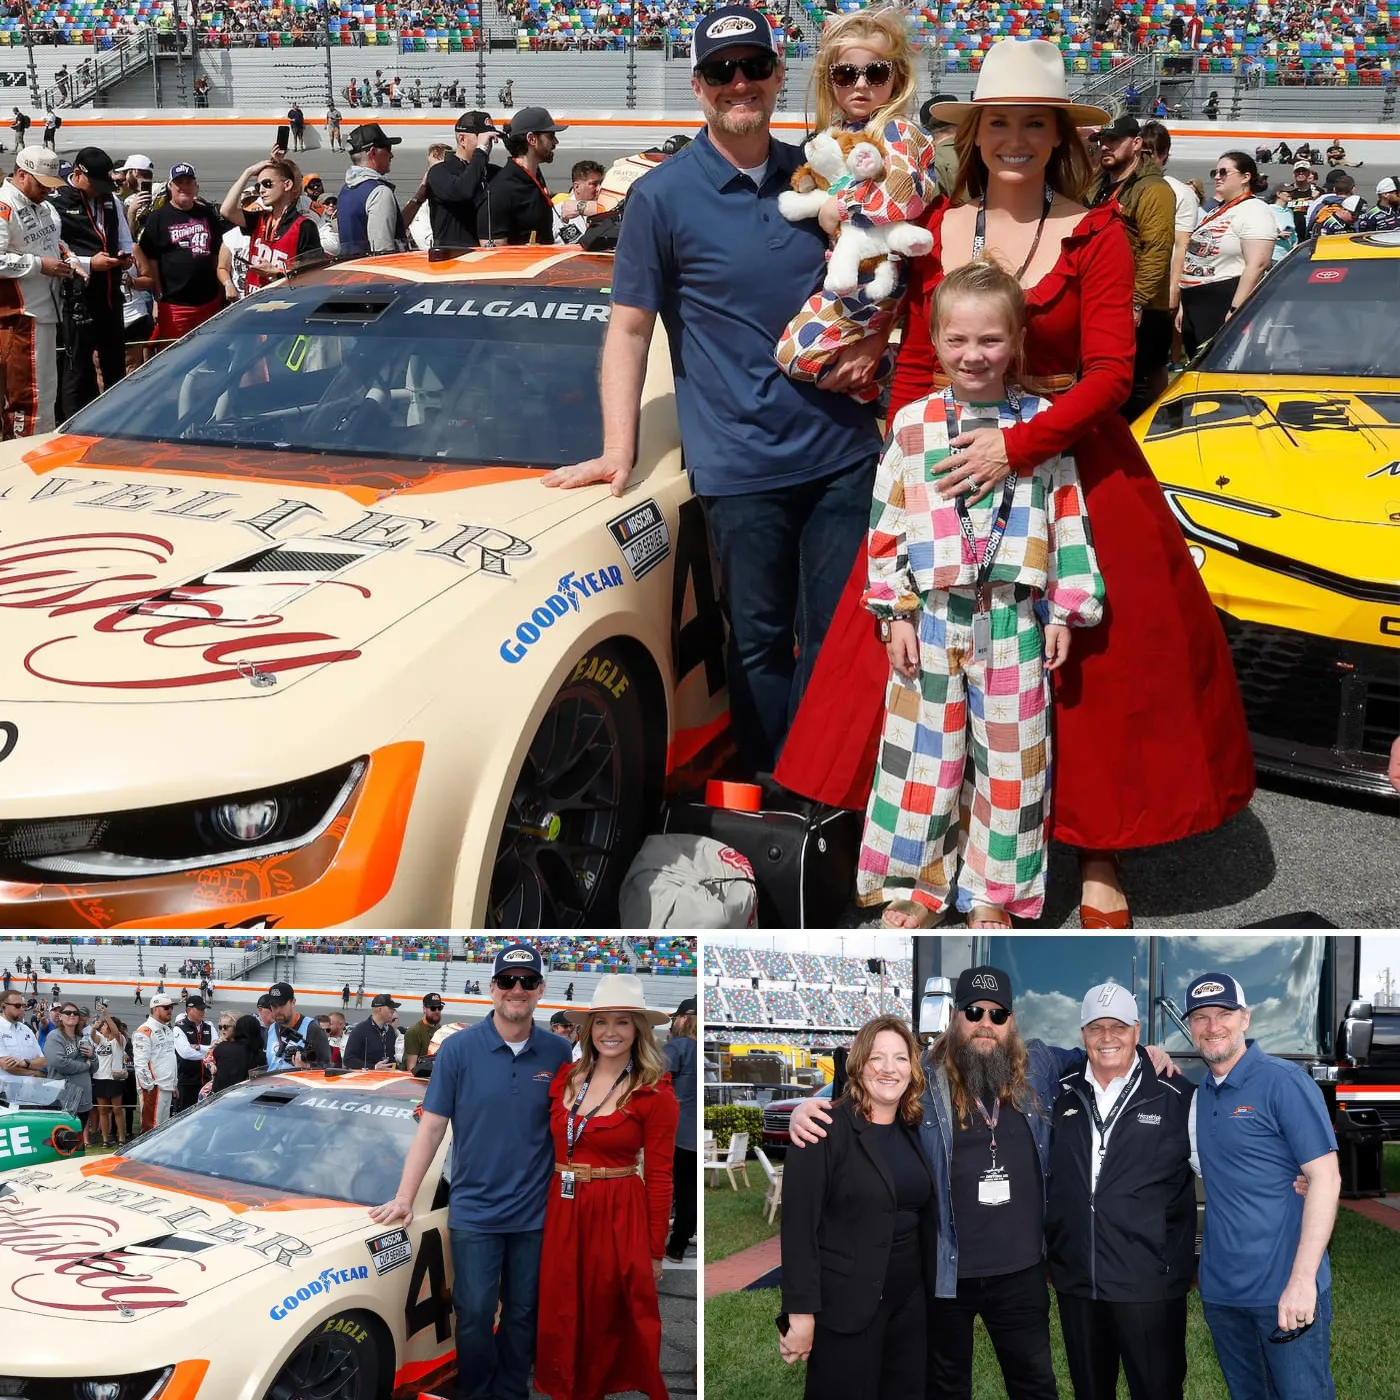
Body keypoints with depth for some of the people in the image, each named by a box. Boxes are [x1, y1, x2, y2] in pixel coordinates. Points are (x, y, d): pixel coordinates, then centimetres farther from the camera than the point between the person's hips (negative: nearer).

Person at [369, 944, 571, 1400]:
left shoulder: (558, 1053, -1)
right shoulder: (459, 1049, -6)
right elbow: (432, 1126, -5)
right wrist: (404, 1198, -9)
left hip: (535, 1210, 2)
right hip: (475, 1209, -2)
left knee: (522, 1315, 12)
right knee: (475, 1315, 2)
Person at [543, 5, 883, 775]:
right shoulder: (661, 197, -3)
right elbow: (629, 329, -1)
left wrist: (873, 341, -1)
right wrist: (617, 450, -9)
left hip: (842, 450, 4)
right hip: (739, 464, -3)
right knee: (760, 642, 6)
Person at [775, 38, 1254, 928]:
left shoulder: (1096, 236, -4)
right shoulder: (938, 231, 5)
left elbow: (1111, 373, -12)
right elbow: (915, 364, 6)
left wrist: (1019, 446, -23)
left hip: (1073, 464, -2)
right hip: (952, 465, 3)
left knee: (1095, 667, 2)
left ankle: (1100, 866, 14)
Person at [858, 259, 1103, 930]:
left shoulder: (1041, 423, 3)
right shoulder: (912, 424, 2)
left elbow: (1068, 519, 4)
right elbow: (886, 523, 2)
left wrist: (1065, 611, 1)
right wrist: (896, 612, -2)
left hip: (1015, 618, 0)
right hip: (931, 616, 0)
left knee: (1010, 755, 6)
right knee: (922, 749, 5)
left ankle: (994, 891, 18)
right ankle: (913, 882, 18)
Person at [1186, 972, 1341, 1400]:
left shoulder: (1284, 1081, -10)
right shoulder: (1200, 1092, 9)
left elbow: (1326, 1178, -14)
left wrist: (1302, 1280, -22)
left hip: (1285, 1290, -6)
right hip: (1220, 1286, 6)